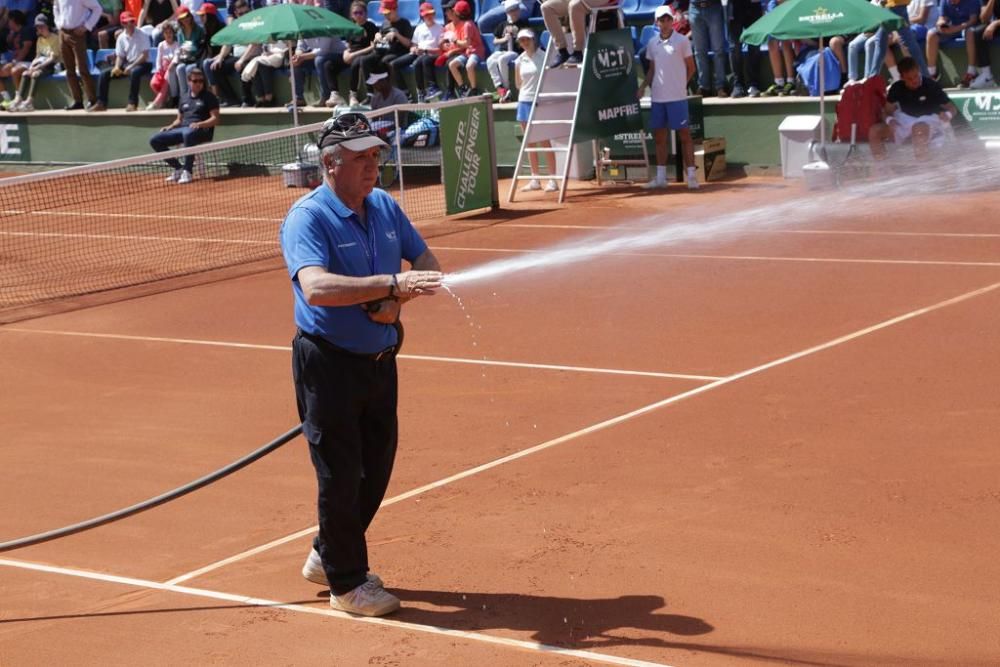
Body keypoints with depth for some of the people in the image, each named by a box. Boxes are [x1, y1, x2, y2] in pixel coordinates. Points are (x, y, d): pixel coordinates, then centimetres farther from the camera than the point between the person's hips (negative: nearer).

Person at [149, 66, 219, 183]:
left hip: (202, 130, -7)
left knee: (187, 134, -43)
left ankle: (187, 171, -32)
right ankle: (178, 168, 0)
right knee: (155, 140, -7)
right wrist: (170, 127, 5)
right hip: (182, 129, 7)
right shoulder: (184, 99, 21)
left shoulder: (209, 97, 3)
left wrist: (200, 124, -22)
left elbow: (215, 119, -5)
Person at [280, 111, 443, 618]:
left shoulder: (385, 206, 5)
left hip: (380, 360, 7)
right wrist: (391, 283, -42)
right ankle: (346, 583, 16)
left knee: (377, 467, 16)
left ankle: (327, 556, 36)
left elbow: (427, 263, 8)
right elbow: (315, 287, -34)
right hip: (329, 363, -7)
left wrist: (396, 302, -13)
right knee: (341, 472, 1)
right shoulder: (307, 218, -17)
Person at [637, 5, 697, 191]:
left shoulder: (682, 41, -5)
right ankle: (660, 177, 16)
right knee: (659, 136, 9)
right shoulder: (652, 43, 8)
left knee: (684, 134, -4)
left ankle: (691, 175, -1)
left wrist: (680, 85, -1)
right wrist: (643, 87, 6)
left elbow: (691, 68, 1)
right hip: (657, 97, 5)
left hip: (677, 97, -5)